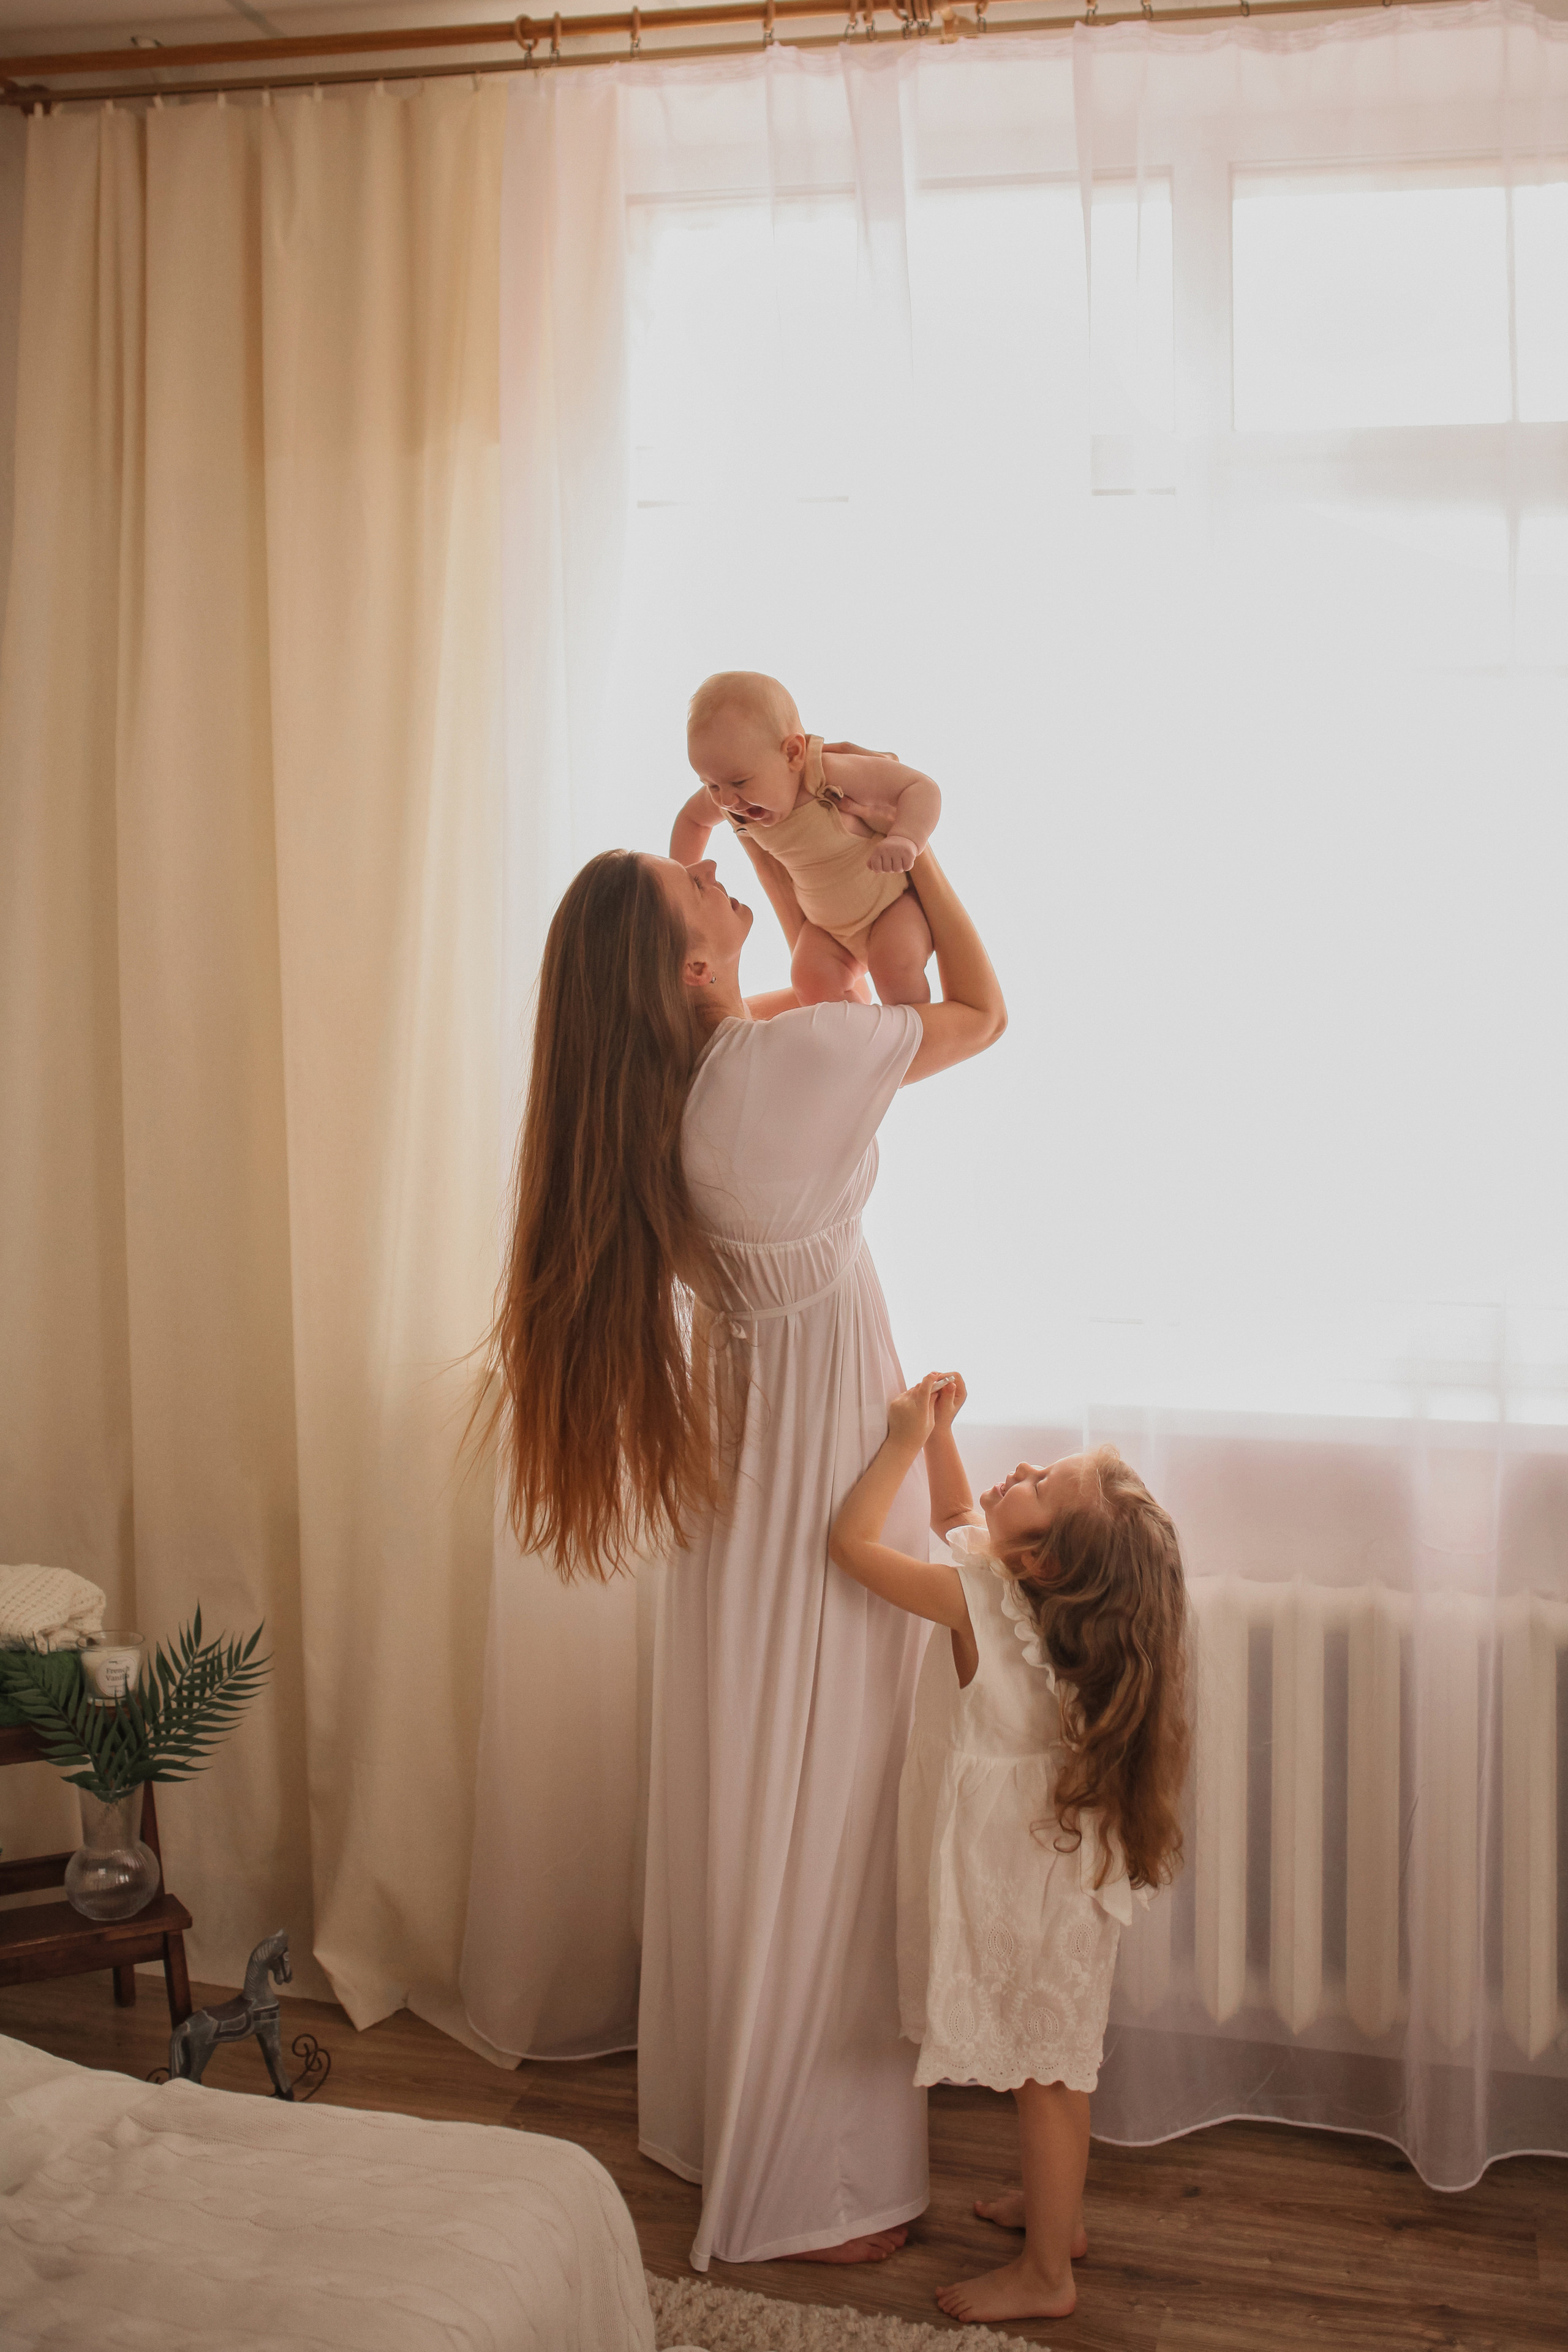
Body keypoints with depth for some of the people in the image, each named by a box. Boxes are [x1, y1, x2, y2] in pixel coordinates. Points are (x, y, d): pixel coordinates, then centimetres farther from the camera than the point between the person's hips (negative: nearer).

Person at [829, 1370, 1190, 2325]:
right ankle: (1058, 2206, 43)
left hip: (1026, 1887, -8)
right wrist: (939, 1434, 5)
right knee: (1057, 2064, 24)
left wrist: (906, 1440, -14)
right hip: (1059, 1863, 8)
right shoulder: (1043, 1589, -5)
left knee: (1046, 2073, 7)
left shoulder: (981, 1606, -29)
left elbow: (854, 1540, -22)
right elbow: (959, 1518, 15)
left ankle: (1046, 2275, 23)